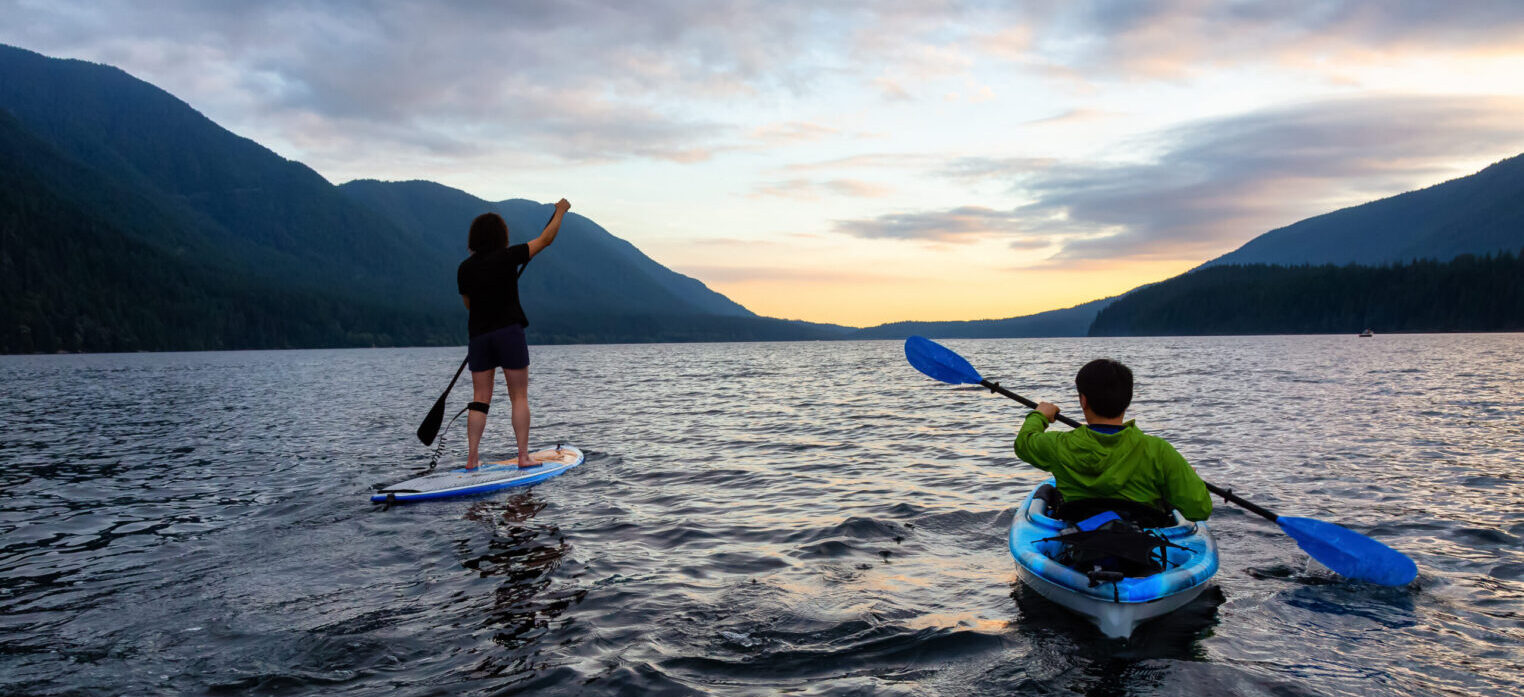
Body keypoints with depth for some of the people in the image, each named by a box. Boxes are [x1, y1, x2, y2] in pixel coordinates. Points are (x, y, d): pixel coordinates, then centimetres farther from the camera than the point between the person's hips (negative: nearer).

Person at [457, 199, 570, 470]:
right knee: (519, 397, 3)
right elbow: (545, 240, 0)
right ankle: (523, 456, 1)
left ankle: (472, 458, 6)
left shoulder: (464, 269, 5)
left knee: (480, 399, 8)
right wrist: (560, 211, 14)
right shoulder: (507, 257, -8)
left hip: (479, 336, 4)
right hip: (509, 333, -4)